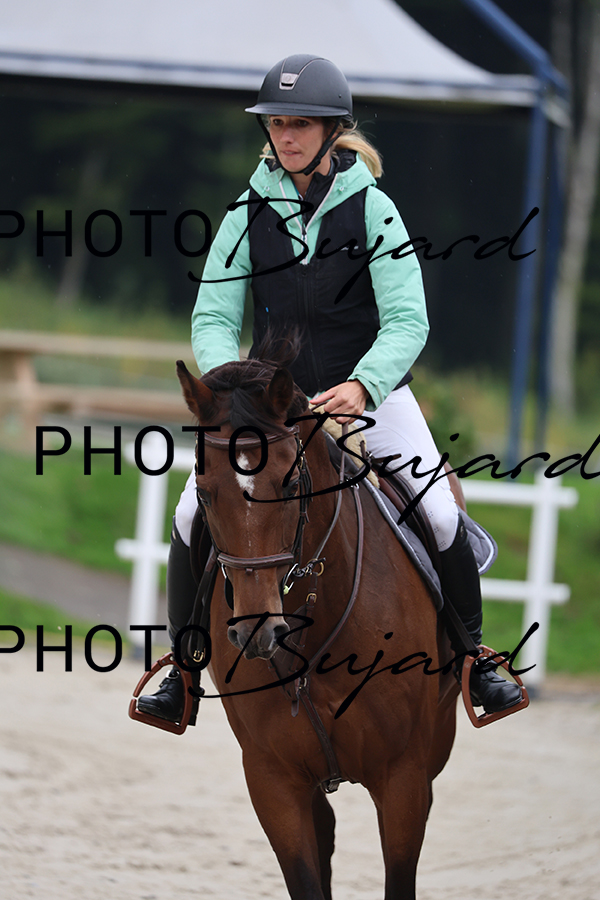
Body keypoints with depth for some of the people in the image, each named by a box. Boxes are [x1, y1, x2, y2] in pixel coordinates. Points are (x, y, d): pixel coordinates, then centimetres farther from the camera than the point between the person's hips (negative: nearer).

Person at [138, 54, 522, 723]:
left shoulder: (371, 209, -10)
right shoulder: (250, 214, -4)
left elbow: (407, 322, -15)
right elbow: (213, 317, -5)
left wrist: (362, 386, -33)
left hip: (371, 388, -2)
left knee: (439, 515, -16)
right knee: (193, 516, -12)